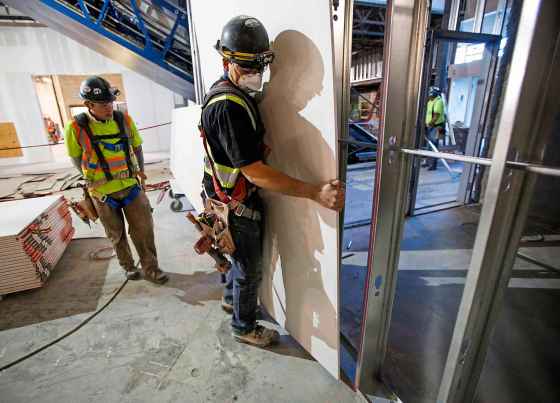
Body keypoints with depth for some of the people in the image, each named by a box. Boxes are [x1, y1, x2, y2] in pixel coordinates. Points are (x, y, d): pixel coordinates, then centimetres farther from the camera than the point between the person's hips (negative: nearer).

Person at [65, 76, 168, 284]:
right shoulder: (76, 128, -10)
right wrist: (94, 179, -3)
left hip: (131, 186, 2)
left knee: (143, 228, 4)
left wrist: (140, 172, 3)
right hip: (103, 193, -1)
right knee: (116, 234, 14)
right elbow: (76, 158, 3)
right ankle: (128, 266, 35)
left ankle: (150, 268, 20)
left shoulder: (124, 120, -3)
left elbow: (137, 147, 9)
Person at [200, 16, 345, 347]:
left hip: (245, 197, 9)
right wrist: (317, 193, -35)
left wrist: (263, 148, 3)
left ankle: (232, 298, 53)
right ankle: (245, 327, 36)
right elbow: (255, 172, -33)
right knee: (250, 269, 10)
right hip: (235, 204, -9)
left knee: (245, 256, 27)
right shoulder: (227, 106, -28)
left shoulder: (239, 94, 6)